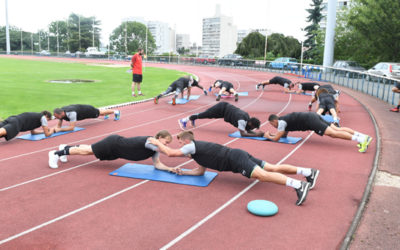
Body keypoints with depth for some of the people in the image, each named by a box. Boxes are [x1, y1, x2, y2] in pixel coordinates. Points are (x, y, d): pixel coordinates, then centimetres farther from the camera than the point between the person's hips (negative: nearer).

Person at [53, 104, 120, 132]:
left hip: (87, 110, -6)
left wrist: (59, 129, -53)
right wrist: (55, 128, -34)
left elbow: (72, 127, -48)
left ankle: (116, 111, 48)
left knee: (100, 113, 22)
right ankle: (106, 115, 70)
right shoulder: (60, 112, -23)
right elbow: (59, 125, -11)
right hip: (81, 108, 6)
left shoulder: (71, 113, -47)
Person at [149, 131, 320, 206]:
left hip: (235, 159, -9)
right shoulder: (199, 150, 26)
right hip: (238, 156, 9)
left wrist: (157, 143, 14)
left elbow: (170, 153, -2)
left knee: (262, 175, -27)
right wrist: (183, 172, 25)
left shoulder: (193, 146, 0)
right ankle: (308, 172, -1)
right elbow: (200, 171, 30)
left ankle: (298, 185, -41)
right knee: (273, 168, 4)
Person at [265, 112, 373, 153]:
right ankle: (361, 135, -5)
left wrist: (268, 136, 15)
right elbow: (284, 134, 37)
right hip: (313, 116, 9)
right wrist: (271, 133, 33)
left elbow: (276, 138, -4)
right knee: (337, 129, 4)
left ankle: (362, 139, -30)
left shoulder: (282, 122, -2)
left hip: (310, 121, -9)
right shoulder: (284, 120, 25)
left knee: (333, 133, -19)